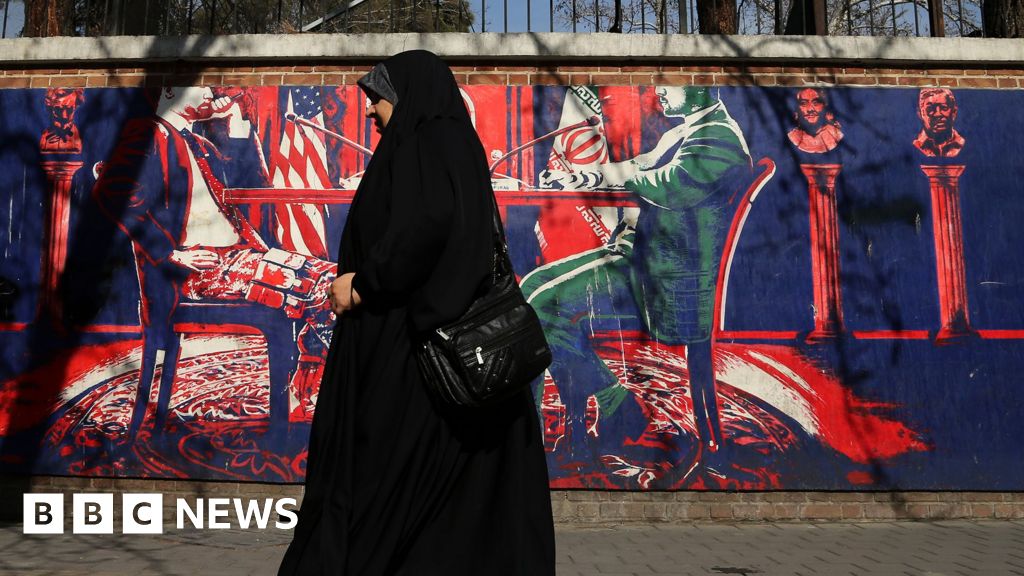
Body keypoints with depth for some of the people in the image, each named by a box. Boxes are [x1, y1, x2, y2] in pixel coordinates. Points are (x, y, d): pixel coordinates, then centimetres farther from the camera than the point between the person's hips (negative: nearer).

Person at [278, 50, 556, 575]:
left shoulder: (427, 142, -8)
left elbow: (425, 222, -26)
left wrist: (363, 281, -16)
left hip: (405, 343, -10)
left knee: (374, 473, -4)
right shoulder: (452, 146, 21)